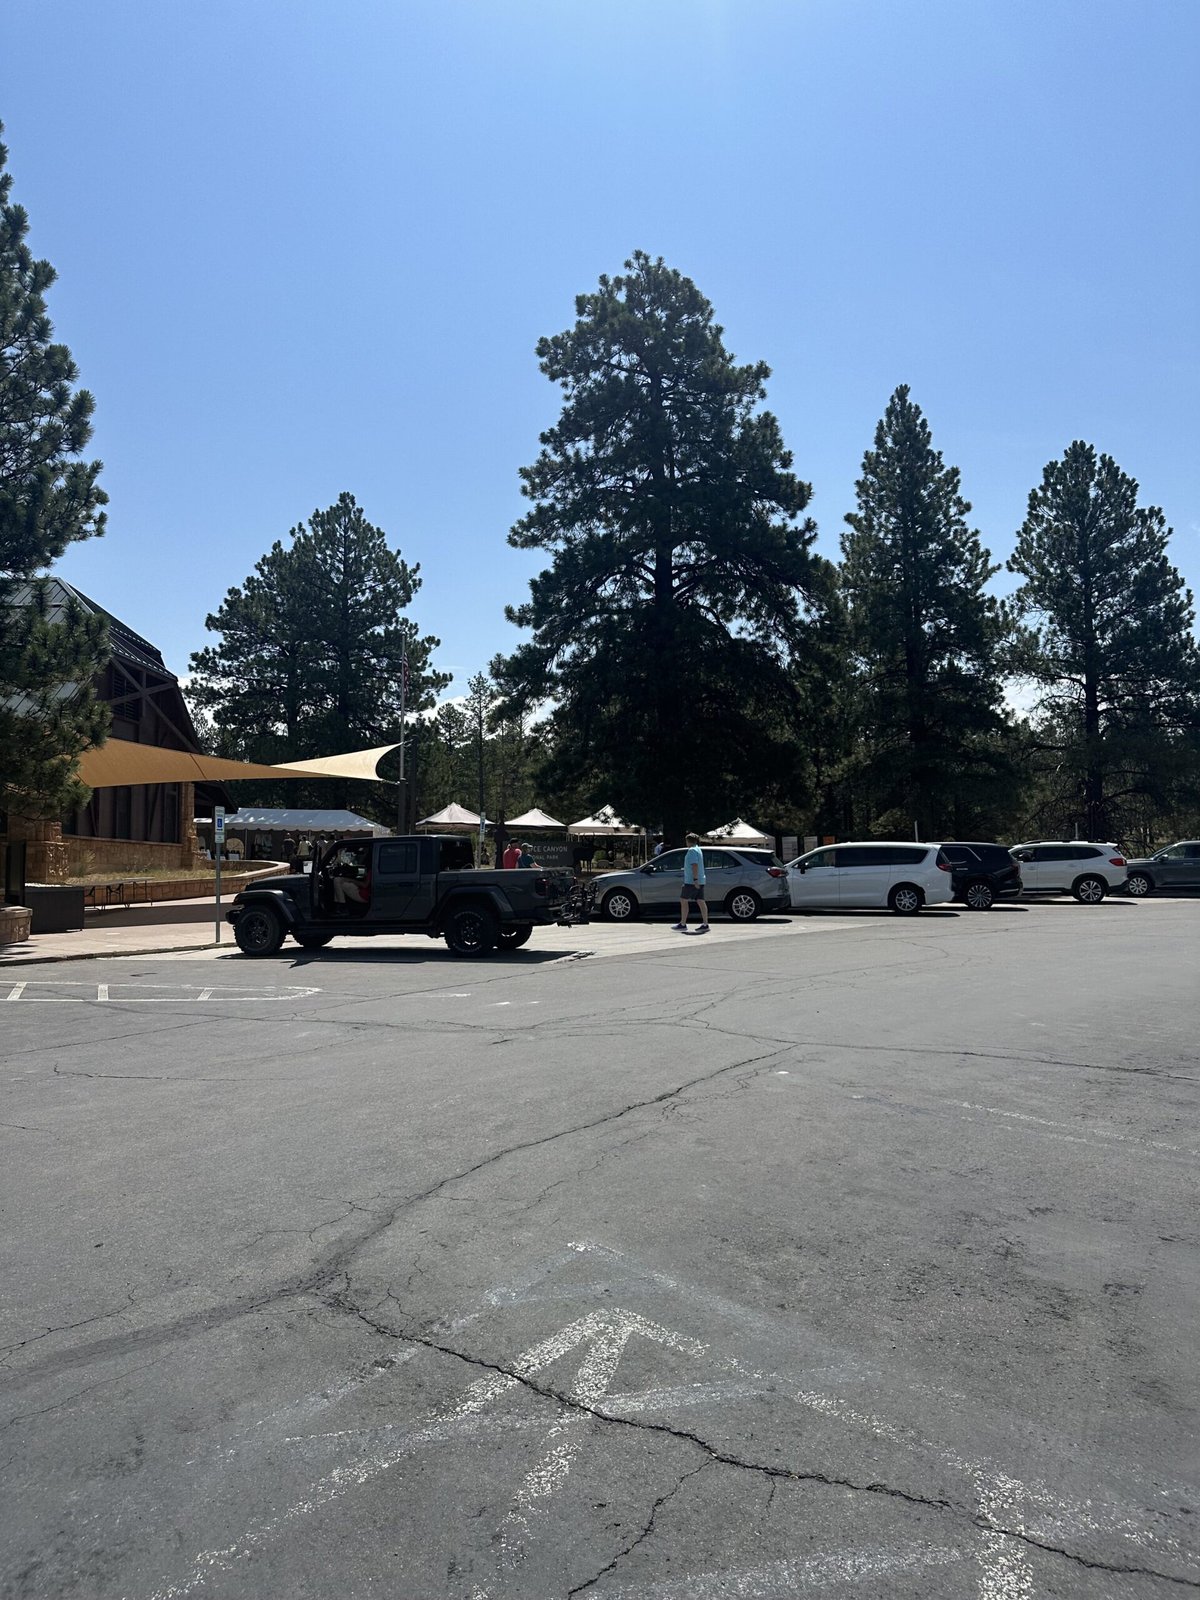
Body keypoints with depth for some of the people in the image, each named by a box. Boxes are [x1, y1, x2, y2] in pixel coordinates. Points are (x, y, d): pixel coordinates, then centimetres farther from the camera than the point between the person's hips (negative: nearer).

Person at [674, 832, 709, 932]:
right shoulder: (698, 849, 19)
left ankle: (682, 924, -2)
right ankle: (705, 925, 1)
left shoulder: (692, 850, -12)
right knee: (701, 902, 4)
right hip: (700, 881, 9)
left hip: (691, 881, -9)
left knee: (683, 900, -3)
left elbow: (695, 865, -22)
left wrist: (695, 879, -26)